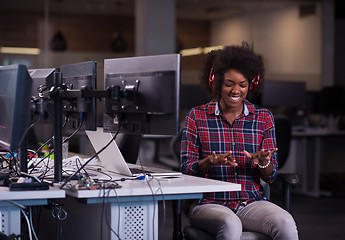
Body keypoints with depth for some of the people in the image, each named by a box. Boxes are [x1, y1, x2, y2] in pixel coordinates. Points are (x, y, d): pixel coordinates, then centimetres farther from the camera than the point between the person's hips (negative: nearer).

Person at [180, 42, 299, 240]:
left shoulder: (264, 118, 9)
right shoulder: (197, 117, 3)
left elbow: (271, 176, 7)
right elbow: (186, 170, 0)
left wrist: (263, 163, -17)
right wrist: (211, 161, -21)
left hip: (252, 202, 2)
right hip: (209, 203, -2)